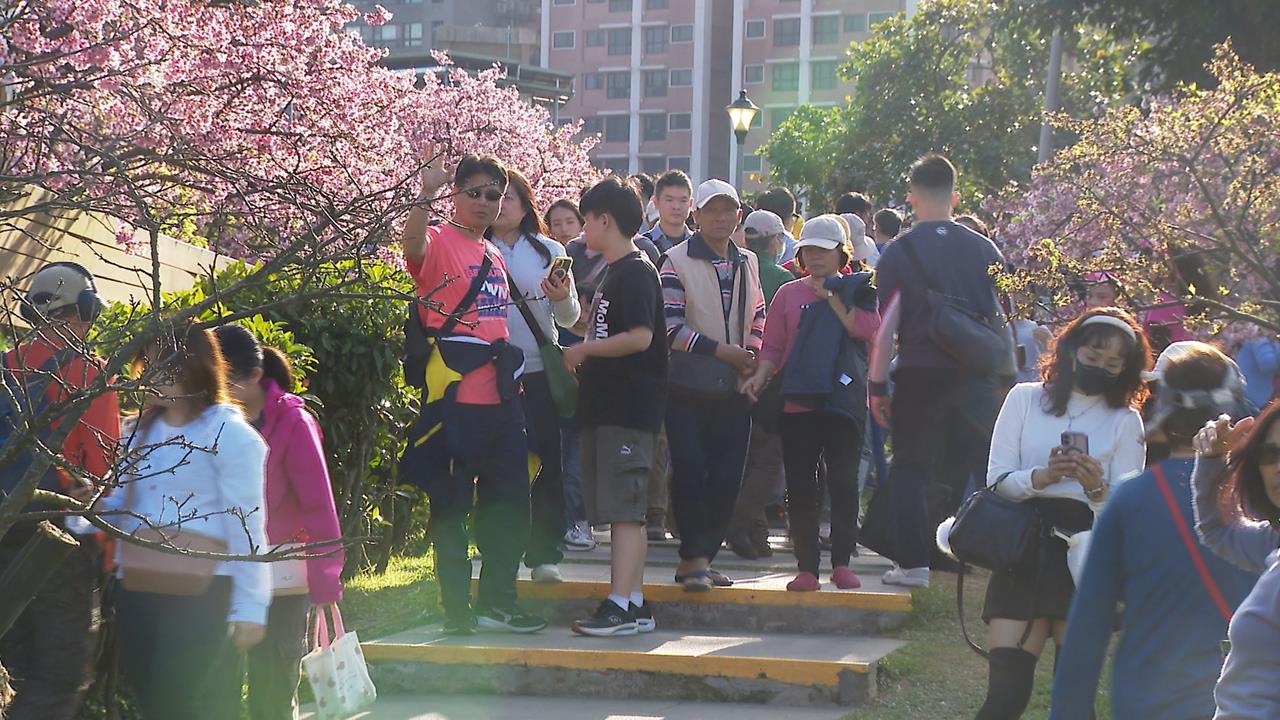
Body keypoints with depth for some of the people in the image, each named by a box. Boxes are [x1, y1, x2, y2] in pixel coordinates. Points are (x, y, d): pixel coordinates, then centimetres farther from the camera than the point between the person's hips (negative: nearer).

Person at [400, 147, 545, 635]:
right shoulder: (439, 243, -5)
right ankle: (456, 608, 5)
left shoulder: (494, 257, 18)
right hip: (455, 398, -8)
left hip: (500, 397, 8)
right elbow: (412, 246, -30)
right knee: (451, 505, -1)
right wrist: (426, 193, -43)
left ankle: (496, 602, 23)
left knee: (509, 502, 12)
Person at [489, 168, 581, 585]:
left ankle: (544, 555, 5)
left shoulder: (550, 251, 10)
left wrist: (564, 298, -12)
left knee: (547, 462, 0)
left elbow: (570, 319, 9)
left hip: (540, 369, 2)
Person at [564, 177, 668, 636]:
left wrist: (585, 349, -10)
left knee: (624, 509, -13)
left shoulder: (635, 272, -11)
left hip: (629, 408, -10)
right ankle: (635, 604, 13)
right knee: (624, 510, 10)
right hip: (607, 407, 10)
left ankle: (621, 606, -16)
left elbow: (639, 337, -20)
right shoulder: (614, 273, 20)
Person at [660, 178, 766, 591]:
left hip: (735, 386, 5)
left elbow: (758, 317, 22)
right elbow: (669, 326, -12)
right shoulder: (676, 262, -5)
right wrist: (722, 350, -15)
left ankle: (698, 558, 12)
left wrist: (751, 355, 2)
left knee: (728, 477, 3)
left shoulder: (747, 263, 14)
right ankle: (695, 558, -2)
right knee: (689, 471, -10)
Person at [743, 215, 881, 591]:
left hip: (845, 401, -2)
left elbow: (869, 329, -11)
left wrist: (831, 296, -8)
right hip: (798, 402, 2)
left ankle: (842, 563, 6)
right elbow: (773, 346, 8)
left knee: (844, 483, -4)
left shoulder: (859, 290, 7)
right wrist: (760, 376, -9)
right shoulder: (789, 293, 12)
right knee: (800, 488, 2)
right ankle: (807, 568, 6)